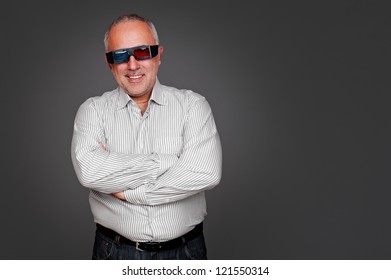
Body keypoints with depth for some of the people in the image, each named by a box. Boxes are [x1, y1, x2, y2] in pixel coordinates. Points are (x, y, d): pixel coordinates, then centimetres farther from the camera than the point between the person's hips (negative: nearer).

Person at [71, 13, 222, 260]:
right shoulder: (93, 110, -3)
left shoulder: (193, 104, -6)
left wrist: (128, 191, -17)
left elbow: (205, 173, -21)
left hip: (184, 249, 0)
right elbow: (89, 172, -22)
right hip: (115, 251, 1)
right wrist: (168, 162, -21)